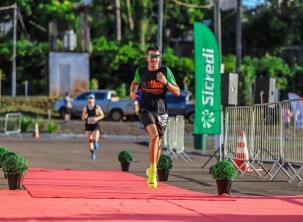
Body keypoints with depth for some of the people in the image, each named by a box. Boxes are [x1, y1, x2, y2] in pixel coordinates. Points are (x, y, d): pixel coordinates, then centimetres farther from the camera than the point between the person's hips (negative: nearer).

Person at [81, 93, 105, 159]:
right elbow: (83, 118, 5)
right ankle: (92, 153, 22)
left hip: (95, 125, -2)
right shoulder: (85, 108, 0)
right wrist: (85, 116, -19)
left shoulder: (97, 107, -4)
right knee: (89, 140, 2)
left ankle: (95, 142, 17)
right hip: (88, 126, 2)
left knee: (95, 139, -21)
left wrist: (97, 118, -11)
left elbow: (102, 115, 7)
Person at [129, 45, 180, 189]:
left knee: (158, 143, 13)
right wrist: (132, 92, 3)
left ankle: (153, 170, 37)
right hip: (146, 110, -2)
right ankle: (152, 171, -22)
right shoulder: (140, 71, 1)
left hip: (161, 112, 2)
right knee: (154, 136, -27)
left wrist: (166, 82, -19)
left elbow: (177, 92, -3)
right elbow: (135, 82, 24)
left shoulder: (165, 71, -2)